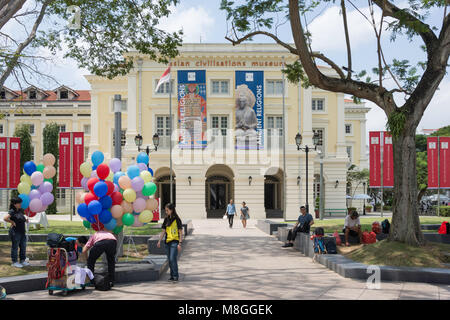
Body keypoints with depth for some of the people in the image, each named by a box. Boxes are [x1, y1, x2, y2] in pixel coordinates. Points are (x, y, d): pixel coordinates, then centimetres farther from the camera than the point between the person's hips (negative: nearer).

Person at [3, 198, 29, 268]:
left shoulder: (20, 211, 9)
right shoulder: (12, 211, -15)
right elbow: (5, 218, -30)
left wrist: (25, 219, 9)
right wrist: (12, 222, -19)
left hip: (22, 232, 8)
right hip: (15, 232, -8)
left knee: (23, 246, 13)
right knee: (15, 247, 4)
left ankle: (23, 260, 25)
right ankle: (14, 262, 14)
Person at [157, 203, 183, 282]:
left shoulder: (177, 219, -7)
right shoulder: (166, 219, 9)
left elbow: (180, 232, -7)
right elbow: (163, 231, 14)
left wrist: (180, 243, -12)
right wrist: (159, 241, 7)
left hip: (174, 241, -6)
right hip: (167, 242, 6)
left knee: (172, 259, -13)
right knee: (169, 260, 10)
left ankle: (175, 276, -6)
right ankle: (172, 276, 19)